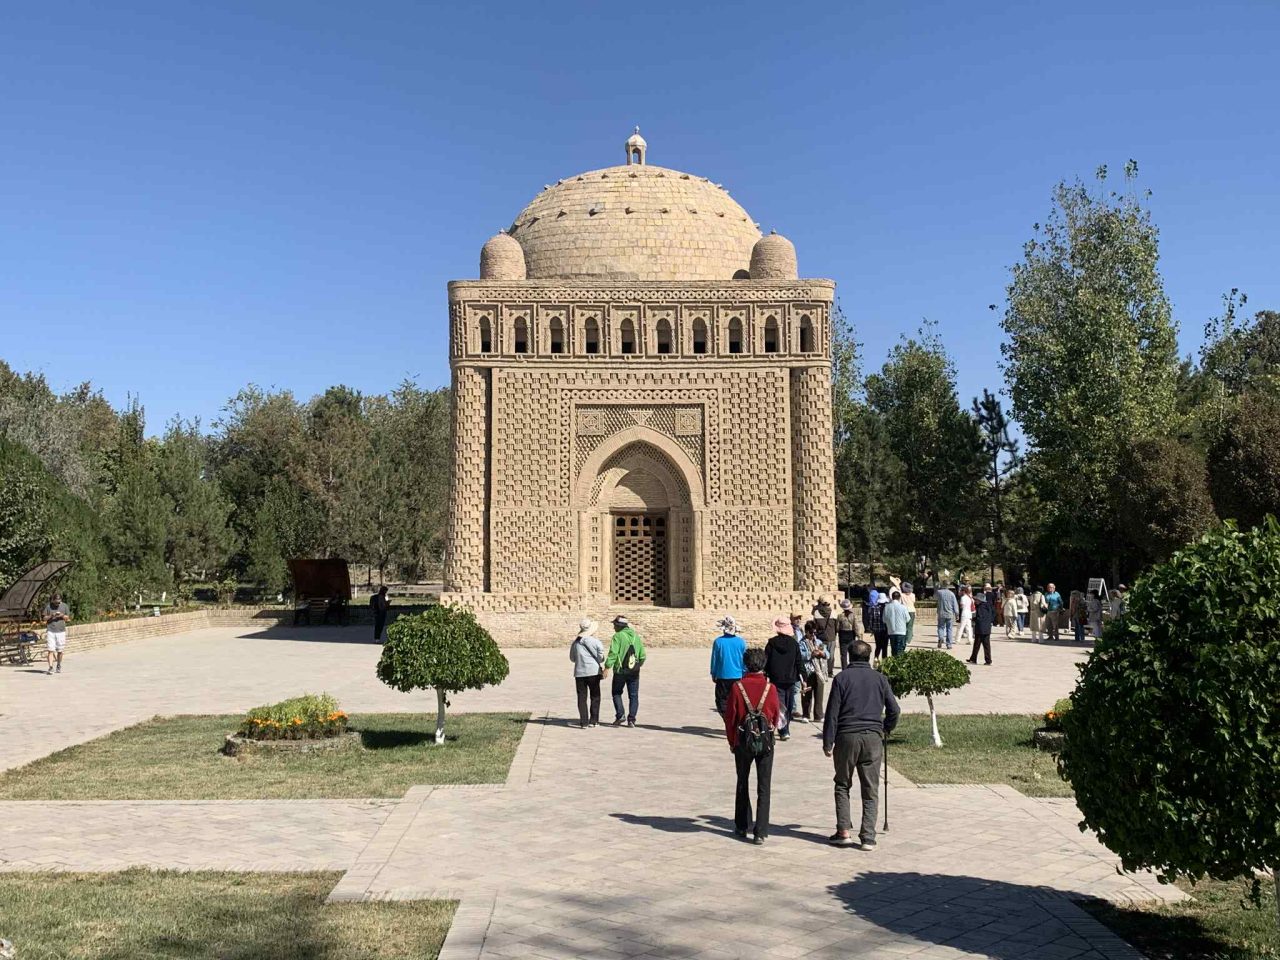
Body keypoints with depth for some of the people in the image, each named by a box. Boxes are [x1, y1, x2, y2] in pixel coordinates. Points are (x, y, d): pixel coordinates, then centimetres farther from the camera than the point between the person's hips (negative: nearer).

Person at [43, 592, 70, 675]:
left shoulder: (65, 606, 5)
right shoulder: (48, 606, 1)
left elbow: (68, 618, 10)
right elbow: (45, 618, 5)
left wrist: (62, 616, -11)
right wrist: (51, 616, -15)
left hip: (61, 631, 1)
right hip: (50, 631, -1)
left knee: (60, 650, 7)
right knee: (50, 650, -9)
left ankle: (59, 666, 25)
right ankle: (50, 668, -12)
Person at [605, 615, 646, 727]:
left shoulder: (618, 636, -10)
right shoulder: (636, 636, 9)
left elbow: (613, 654, -19)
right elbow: (642, 655, 10)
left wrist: (607, 667, -19)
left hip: (620, 671, -4)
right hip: (634, 672, 4)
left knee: (617, 693, 12)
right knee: (633, 696, 9)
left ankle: (620, 715, -1)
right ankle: (631, 719, 4)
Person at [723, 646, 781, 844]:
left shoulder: (738, 687, -9)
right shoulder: (770, 687, -8)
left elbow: (730, 717, -3)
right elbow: (776, 716, 3)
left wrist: (731, 742, 11)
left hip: (743, 741, 0)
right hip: (766, 741, 0)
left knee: (743, 785, 17)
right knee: (764, 787, 5)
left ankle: (742, 827, 25)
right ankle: (761, 832, 2)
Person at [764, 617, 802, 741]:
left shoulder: (771, 643, -7)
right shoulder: (794, 643, -1)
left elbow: (766, 661, -5)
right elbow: (799, 662, 3)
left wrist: (765, 675, 4)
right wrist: (801, 678, 11)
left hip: (776, 679, -2)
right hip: (791, 679, 2)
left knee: (780, 706, -1)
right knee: (789, 706, 14)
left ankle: (783, 731, -12)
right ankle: (785, 730, 23)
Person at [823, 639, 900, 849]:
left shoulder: (842, 678, -1)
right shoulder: (879, 678, 5)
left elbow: (832, 713, -4)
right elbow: (894, 710, 5)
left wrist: (828, 742, 0)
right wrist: (886, 730, 22)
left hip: (847, 737, -1)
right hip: (873, 737, 1)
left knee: (842, 785, 13)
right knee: (871, 790, 7)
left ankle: (844, 832, 7)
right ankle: (868, 837, 3)